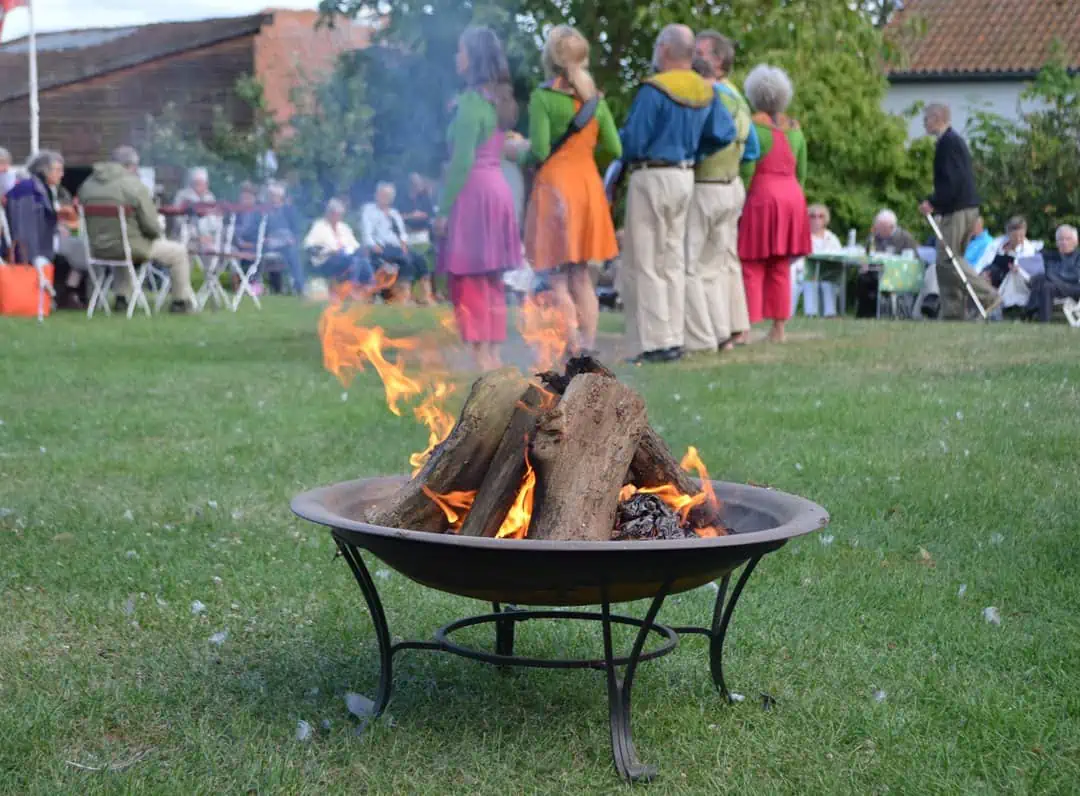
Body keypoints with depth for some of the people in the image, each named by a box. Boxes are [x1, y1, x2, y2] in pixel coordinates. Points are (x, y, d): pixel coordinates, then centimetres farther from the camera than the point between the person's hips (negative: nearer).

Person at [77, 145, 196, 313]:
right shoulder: (135, 185, -13)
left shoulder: (87, 184, 6)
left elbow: (85, 220, 14)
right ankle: (181, 301, 18)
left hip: (97, 249, 7)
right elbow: (151, 226, -14)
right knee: (178, 251, 12)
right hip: (129, 248, -7)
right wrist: (160, 234, 8)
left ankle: (121, 298, 38)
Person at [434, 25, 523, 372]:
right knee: (491, 280, 12)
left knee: (469, 280, -5)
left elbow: (462, 160, -17)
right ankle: (493, 356, 16)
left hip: (473, 191, -9)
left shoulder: (472, 100, -14)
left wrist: (444, 209, -14)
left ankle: (480, 361, -4)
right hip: (497, 188, 9)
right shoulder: (500, 99, 13)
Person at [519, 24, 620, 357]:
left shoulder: (543, 97, -9)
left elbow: (540, 151, -15)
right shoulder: (595, 98, 7)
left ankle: (574, 352, -6)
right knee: (581, 274, 13)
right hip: (588, 185, 6)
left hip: (554, 185, -6)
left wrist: (521, 154, 6)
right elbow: (614, 148, 4)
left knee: (557, 278, -1)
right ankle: (589, 347, 13)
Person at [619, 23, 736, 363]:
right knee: (672, 261, 14)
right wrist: (692, 150, 14)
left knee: (643, 264, -1)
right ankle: (675, 339, 14)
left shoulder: (654, 90, -15)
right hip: (685, 177, 8)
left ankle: (656, 343, -3)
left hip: (651, 178, -7)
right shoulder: (706, 91, 7)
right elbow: (725, 134, 7)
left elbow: (632, 141, -15)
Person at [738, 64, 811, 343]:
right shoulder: (794, 129, 11)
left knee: (752, 266, -4)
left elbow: (746, 170, -14)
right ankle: (779, 327, 10)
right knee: (780, 267, 10)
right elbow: (801, 172, 14)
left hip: (761, 197, -6)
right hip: (792, 198, 6)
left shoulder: (752, 126, -9)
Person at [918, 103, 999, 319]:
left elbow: (952, 180, -22)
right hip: (967, 207, 10)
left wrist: (933, 202, -18)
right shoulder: (954, 140, 19)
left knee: (947, 259, -8)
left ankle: (987, 296, -8)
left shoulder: (948, 142, -14)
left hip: (957, 211, -10)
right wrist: (936, 202, 19)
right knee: (950, 261, 11)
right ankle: (953, 312, 11)